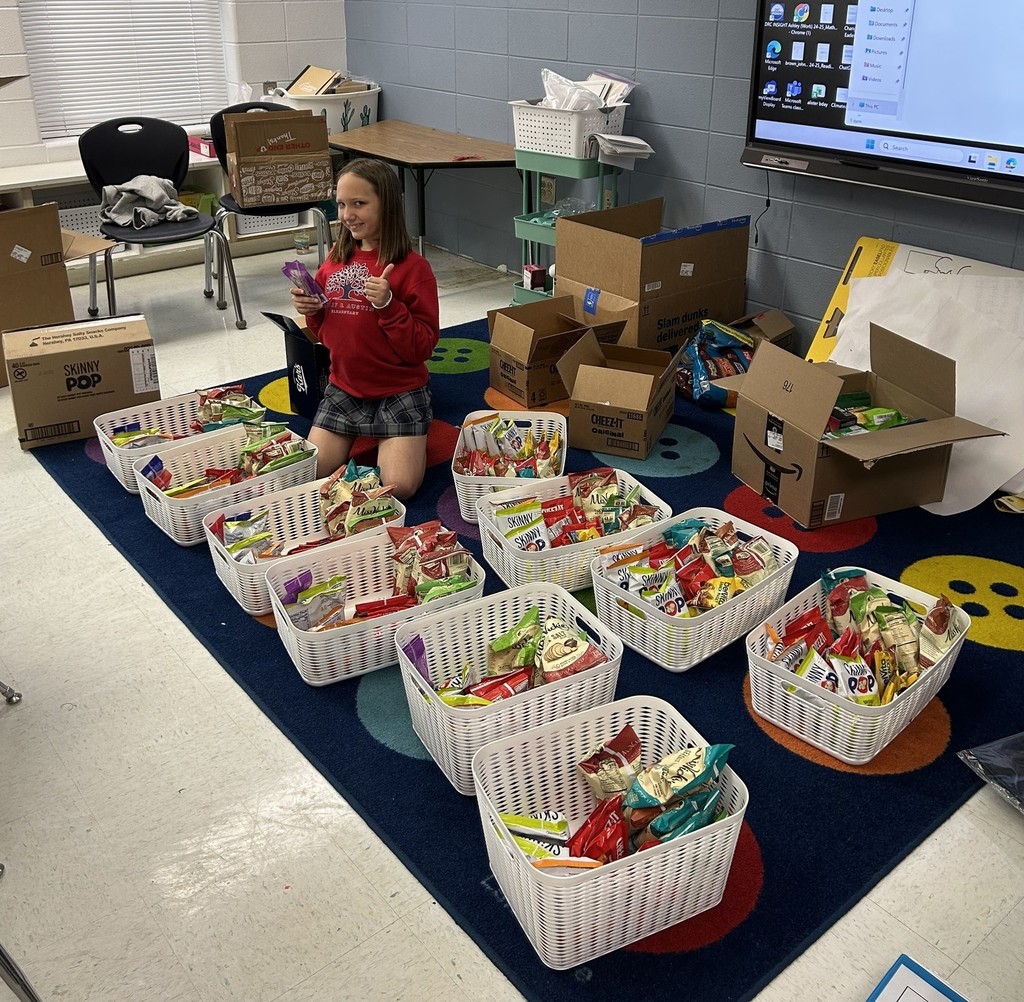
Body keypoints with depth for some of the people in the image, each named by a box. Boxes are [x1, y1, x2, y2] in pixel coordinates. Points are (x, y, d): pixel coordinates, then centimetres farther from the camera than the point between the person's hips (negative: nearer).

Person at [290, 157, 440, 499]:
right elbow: (325, 333, 14)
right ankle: (358, 433, 21)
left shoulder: (412, 267, -13)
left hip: (399, 390, -5)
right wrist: (311, 312, -7)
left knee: (399, 486, -15)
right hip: (344, 388, 5)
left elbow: (423, 347, -15)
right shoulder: (336, 259, 3)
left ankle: (405, 438, 14)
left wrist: (388, 304, -27)